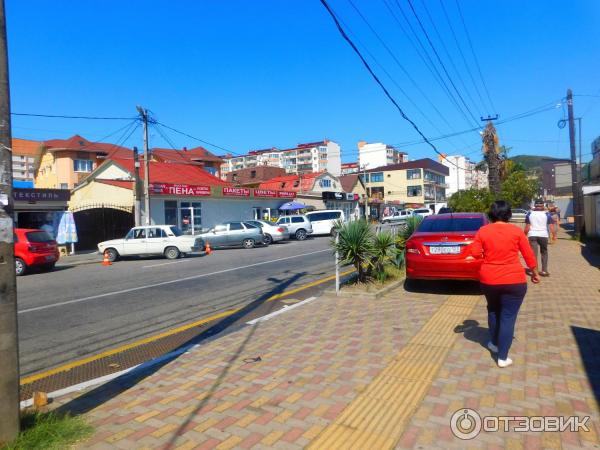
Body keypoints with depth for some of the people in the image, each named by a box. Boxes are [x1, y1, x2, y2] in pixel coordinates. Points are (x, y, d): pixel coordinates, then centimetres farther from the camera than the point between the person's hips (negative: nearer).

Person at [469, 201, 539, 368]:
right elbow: (528, 255, -1)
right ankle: (503, 357, 8)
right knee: (508, 317, 4)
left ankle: (494, 343, 37)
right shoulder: (516, 231, -6)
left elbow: (474, 253, -4)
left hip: (488, 279, 2)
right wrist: (534, 273, 13)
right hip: (514, 280, -2)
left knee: (493, 310, 25)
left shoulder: (483, 231, -3)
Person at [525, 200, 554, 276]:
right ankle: (544, 270, 16)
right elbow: (551, 226, -3)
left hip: (532, 235, -1)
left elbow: (527, 227, 1)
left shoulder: (530, 214, 5)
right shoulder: (547, 214, 5)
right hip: (543, 235, 1)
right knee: (544, 252, 16)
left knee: (534, 253, -3)